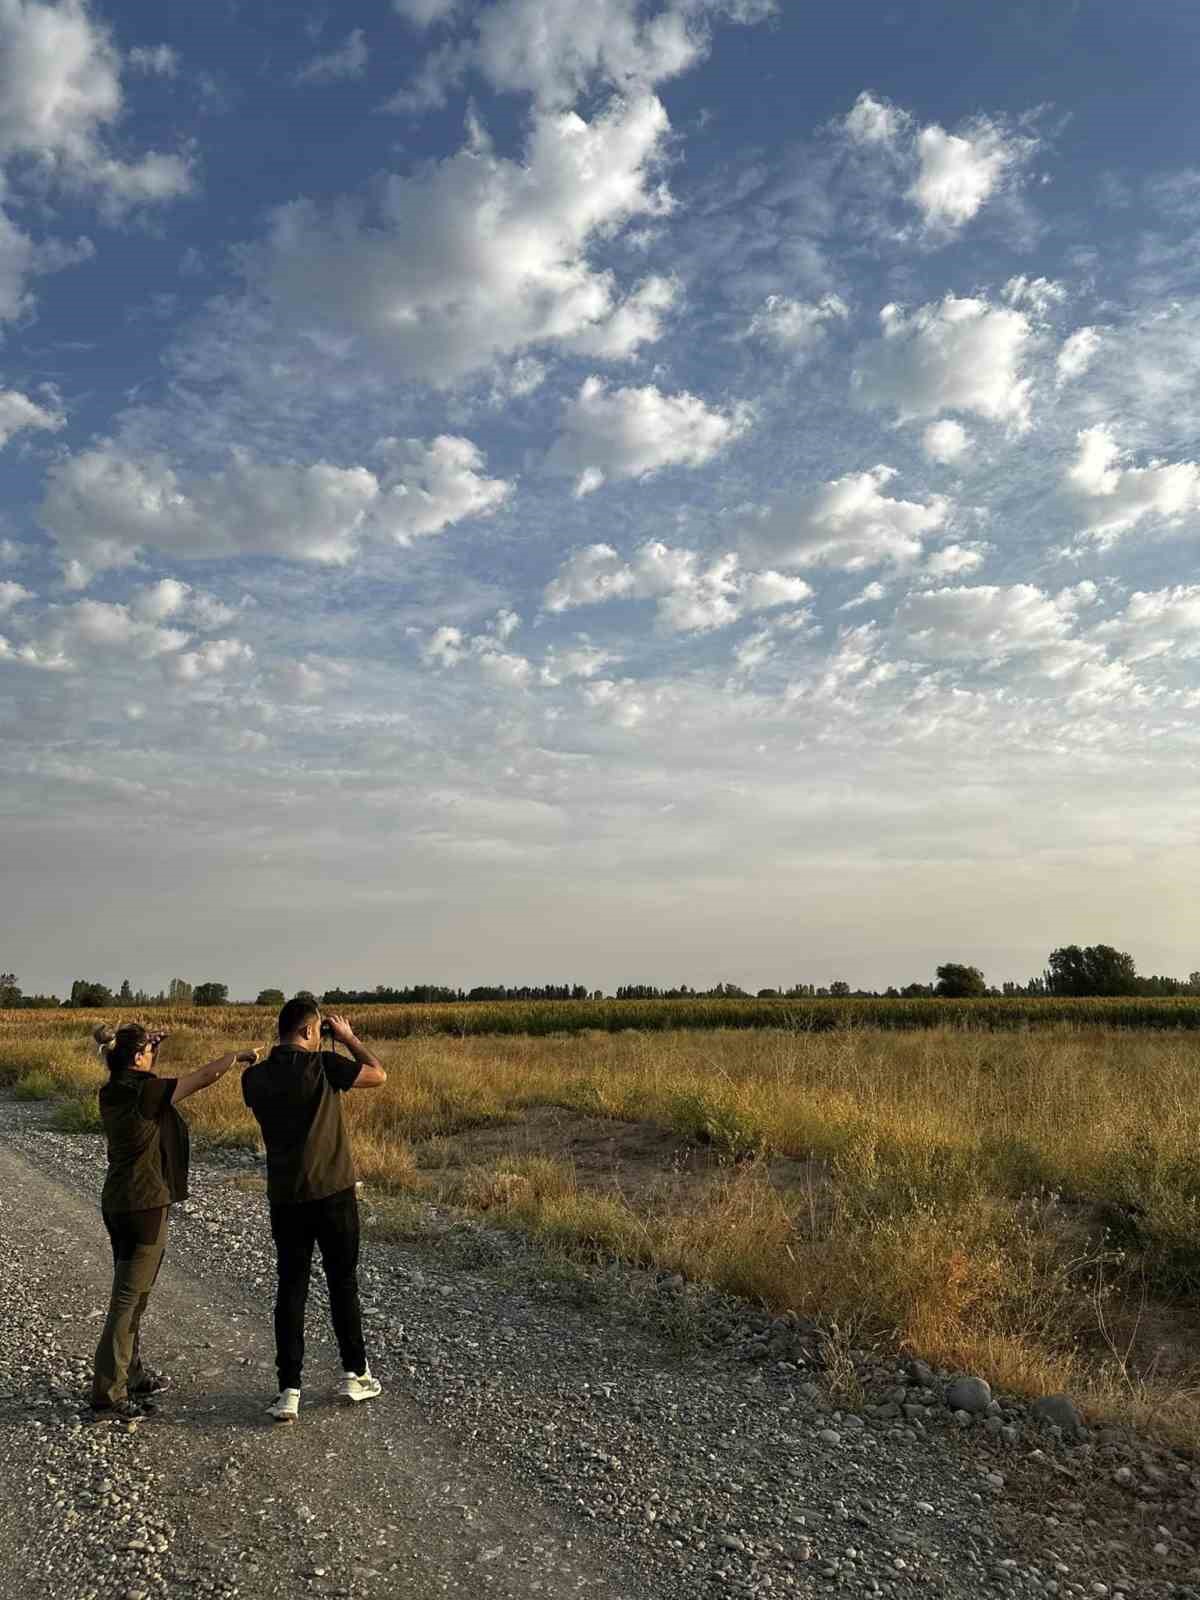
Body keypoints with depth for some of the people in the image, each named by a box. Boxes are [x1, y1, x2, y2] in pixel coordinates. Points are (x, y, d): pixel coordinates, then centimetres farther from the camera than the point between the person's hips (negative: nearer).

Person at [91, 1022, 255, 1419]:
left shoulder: (112, 1092, 3)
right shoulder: (144, 1093, -20)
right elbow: (205, 1076, -16)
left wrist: (151, 1048, 15)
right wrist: (238, 1055, -2)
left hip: (117, 1203, 9)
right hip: (145, 1206, -9)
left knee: (130, 1293, 19)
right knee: (129, 1298, -2)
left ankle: (131, 1374, 31)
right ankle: (108, 1391, 3)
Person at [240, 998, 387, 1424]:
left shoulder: (253, 1078, -1)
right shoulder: (322, 1065, -15)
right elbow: (378, 1075, -6)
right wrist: (348, 1038, 5)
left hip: (285, 1198, 3)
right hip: (333, 1193, -3)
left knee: (291, 1290, 10)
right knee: (343, 1283, 12)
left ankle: (289, 1392, 9)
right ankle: (354, 1375, 24)